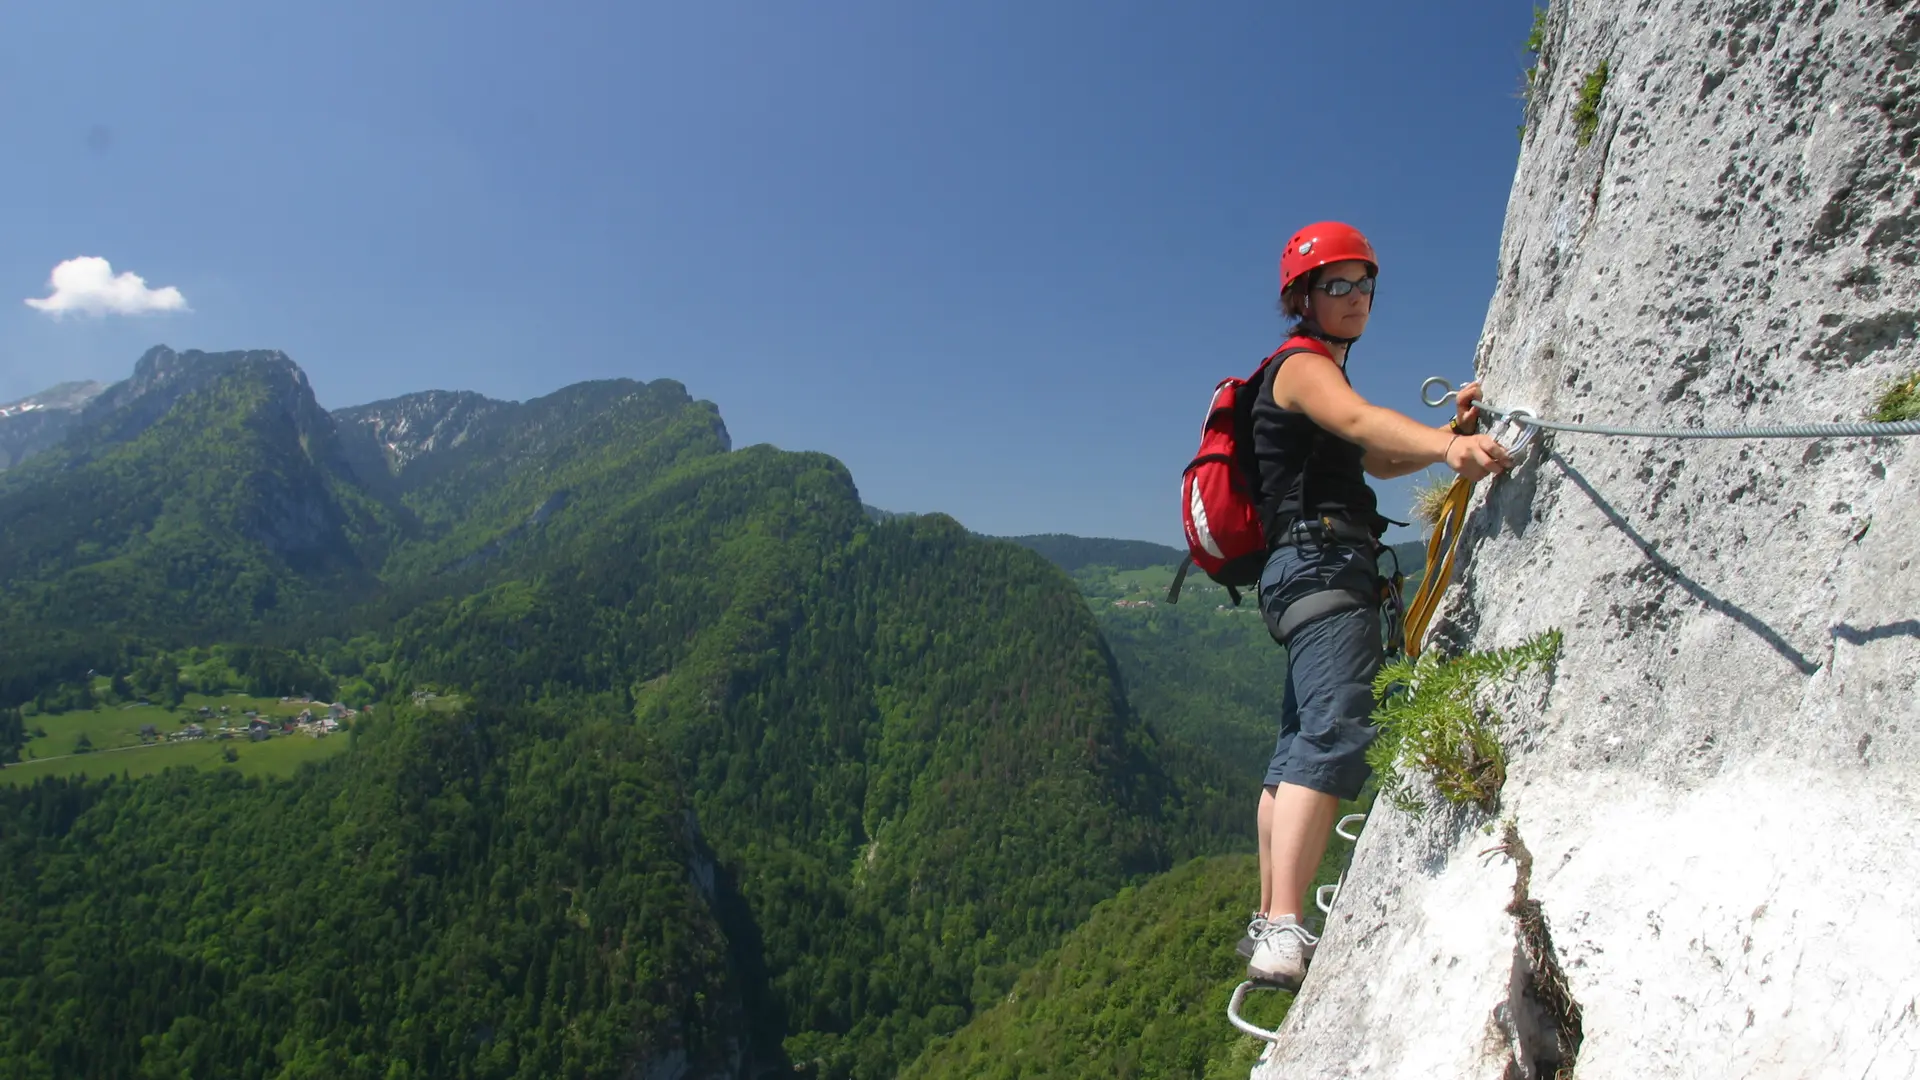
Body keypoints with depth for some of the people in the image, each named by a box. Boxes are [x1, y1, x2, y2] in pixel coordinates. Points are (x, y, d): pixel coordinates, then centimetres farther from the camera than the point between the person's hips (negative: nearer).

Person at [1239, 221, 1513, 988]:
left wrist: (1452, 431, 10)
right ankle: (1284, 931, -32)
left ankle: (1268, 922, 18)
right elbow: (1363, 421, -26)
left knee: (1300, 744, 11)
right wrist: (1449, 447, -44)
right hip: (1323, 561, -11)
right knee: (1335, 736, -24)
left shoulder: (1317, 375, 29)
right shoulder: (1304, 367, -3)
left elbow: (1376, 460, 26)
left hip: (1310, 575, 11)